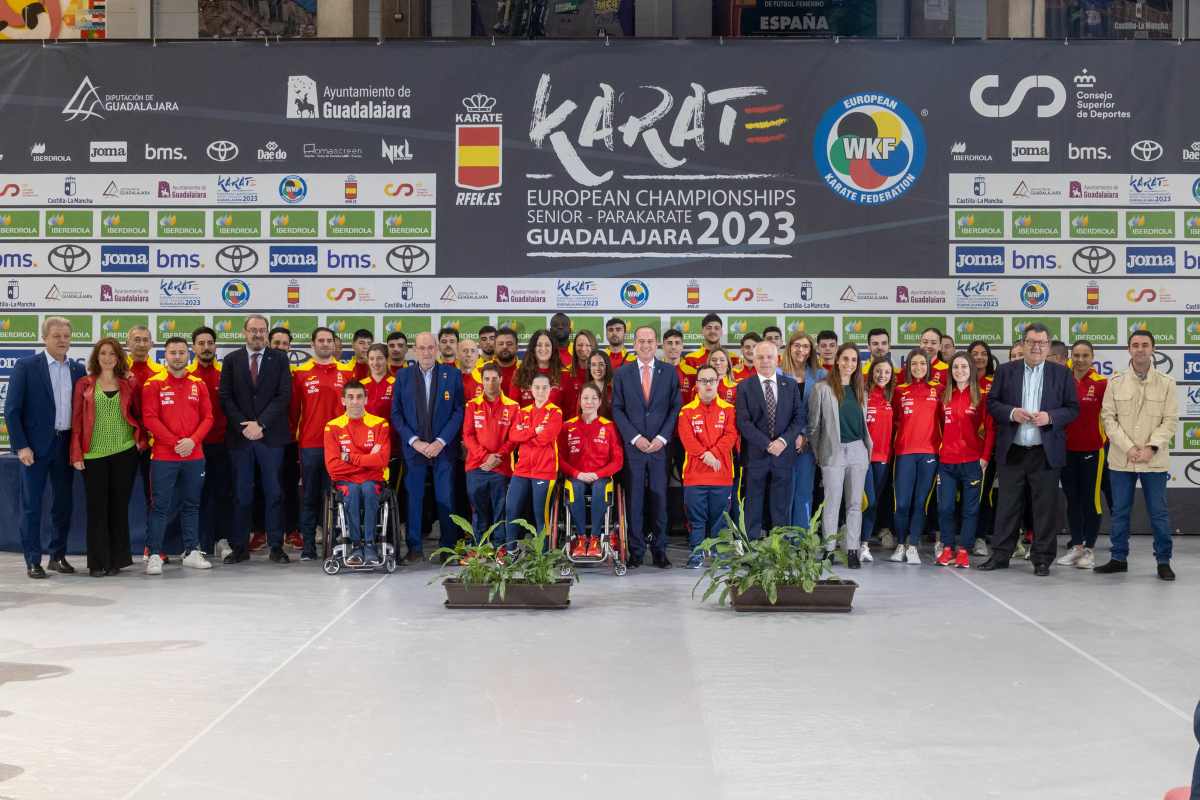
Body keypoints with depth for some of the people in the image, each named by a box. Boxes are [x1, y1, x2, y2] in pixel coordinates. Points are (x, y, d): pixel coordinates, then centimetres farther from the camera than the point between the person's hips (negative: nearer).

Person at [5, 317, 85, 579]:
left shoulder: (78, 370, 7)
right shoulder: (26, 366, -5)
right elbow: (12, 409, -7)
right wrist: (21, 446, -12)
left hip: (66, 445, 4)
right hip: (36, 446, -4)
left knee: (64, 503, 9)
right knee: (32, 504, 1)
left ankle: (58, 555, 21)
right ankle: (33, 561, 7)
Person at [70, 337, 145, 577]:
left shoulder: (130, 384, 7)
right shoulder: (84, 384, 5)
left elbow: (139, 414, 13)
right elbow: (77, 420, 3)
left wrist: (140, 439, -2)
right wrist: (76, 454, -4)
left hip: (125, 452, 1)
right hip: (94, 454, -1)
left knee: (119, 505, 5)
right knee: (97, 507, 1)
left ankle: (116, 558, 14)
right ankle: (98, 562, 7)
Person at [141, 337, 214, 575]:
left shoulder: (198, 385, 9)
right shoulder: (154, 384, -2)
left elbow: (207, 417, 6)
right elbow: (150, 418, -8)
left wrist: (192, 441, -10)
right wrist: (174, 442, -14)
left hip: (194, 456, 4)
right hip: (163, 456, -4)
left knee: (191, 504, 10)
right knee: (160, 506, -3)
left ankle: (191, 552, 18)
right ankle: (154, 555, 0)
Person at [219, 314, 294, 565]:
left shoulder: (279, 359, 5)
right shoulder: (231, 360, 9)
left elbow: (284, 396, -2)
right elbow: (225, 397, 3)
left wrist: (261, 424, -10)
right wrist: (243, 426, -8)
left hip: (271, 435, -1)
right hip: (239, 436, 1)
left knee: (273, 493, 2)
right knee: (242, 495, 4)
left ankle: (276, 546, 6)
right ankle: (239, 547, 9)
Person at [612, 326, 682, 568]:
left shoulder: (669, 372, 6)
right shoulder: (622, 373, 6)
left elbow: (675, 408, 4)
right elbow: (617, 409, 3)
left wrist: (662, 438, -7)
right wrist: (635, 438, -8)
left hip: (660, 446, 0)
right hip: (633, 446, 0)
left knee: (659, 498, 1)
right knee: (634, 500, 1)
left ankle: (660, 552, 9)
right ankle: (636, 552, 7)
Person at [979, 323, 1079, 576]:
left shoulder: (1062, 374, 5)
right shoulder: (1005, 371, 7)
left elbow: (1072, 409, 3)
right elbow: (992, 403, 5)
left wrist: (1050, 417, -14)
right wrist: (1011, 413, -13)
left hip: (1046, 452, -1)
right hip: (1012, 451, 1)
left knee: (1045, 506, 2)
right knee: (1008, 505, 6)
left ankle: (1042, 558, 11)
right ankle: (1000, 554, 14)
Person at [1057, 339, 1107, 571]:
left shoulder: (1101, 383, -10)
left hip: (1093, 449, -4)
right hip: (1067, 449, 4)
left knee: (1091, 498, 2)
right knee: (1072, 498, 11)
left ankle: (1090, 548, 12)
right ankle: (1076, 545, 21)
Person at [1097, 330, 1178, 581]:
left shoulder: (1166, 383, 0)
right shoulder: (1116, 382, 3)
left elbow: (1170, 420, -2)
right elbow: (1108, 417, 0)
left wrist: (1151, 447, -15)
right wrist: (1129, 448, -11)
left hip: (1155, 461, -1)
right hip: (1121, 459, 1)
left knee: (1159, 512, 3)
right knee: (1119, 511, 9)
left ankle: (1163, 561, 14)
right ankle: (1119, 558, 20)